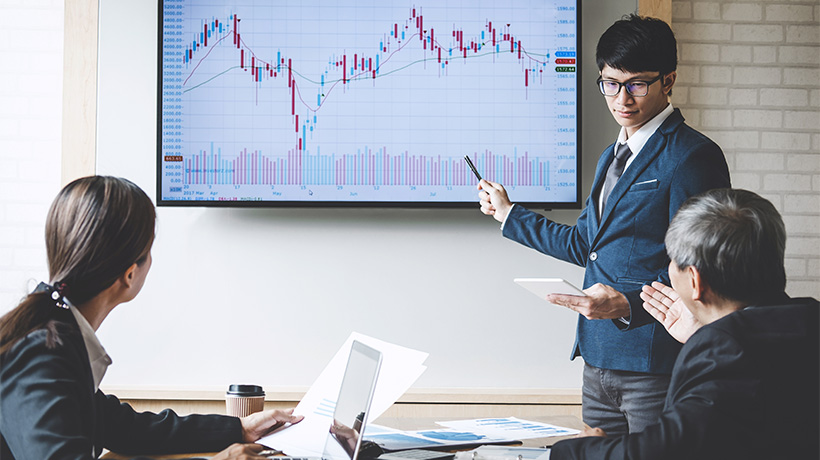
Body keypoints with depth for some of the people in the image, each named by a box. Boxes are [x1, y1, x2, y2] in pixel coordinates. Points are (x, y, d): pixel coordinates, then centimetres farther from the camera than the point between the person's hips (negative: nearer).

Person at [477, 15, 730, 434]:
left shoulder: (692, 156, -10)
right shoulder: (611, 158, 19)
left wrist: (627, 304, -29)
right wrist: (508, 214, 36)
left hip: (655, 366, -8)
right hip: (599, 360, 8)